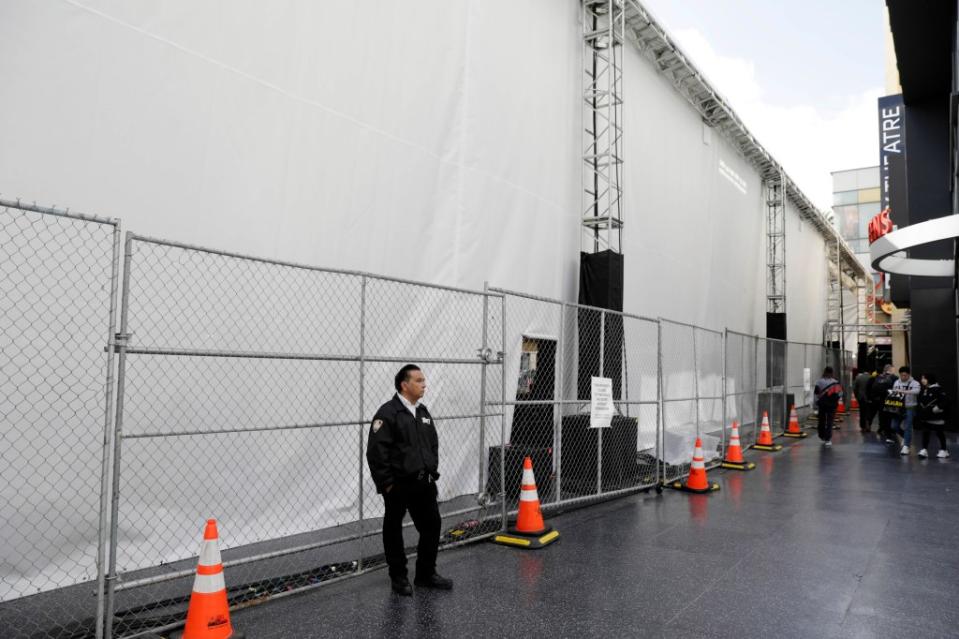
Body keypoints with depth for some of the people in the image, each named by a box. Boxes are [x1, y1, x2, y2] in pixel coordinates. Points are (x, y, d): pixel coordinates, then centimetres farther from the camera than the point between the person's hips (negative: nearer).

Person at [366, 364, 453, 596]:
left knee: (432, 526, 10)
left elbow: (434, 444, 20)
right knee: (394, 530, 8)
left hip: (424, 484, 7)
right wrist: (386, 483, -14)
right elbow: (376, 451, -17)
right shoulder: (388, 413, -14)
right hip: (398, 485, -7)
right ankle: (398, 577, 23)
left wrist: (432, 472, 13)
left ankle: (426, 574, 26)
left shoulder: (423, 412, 11)